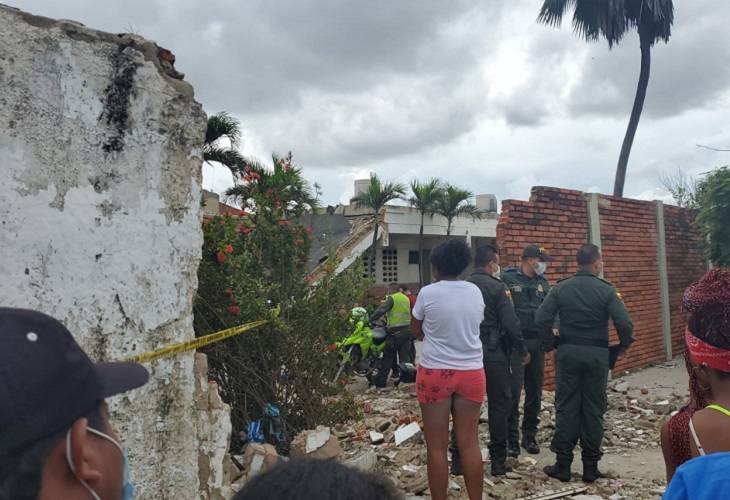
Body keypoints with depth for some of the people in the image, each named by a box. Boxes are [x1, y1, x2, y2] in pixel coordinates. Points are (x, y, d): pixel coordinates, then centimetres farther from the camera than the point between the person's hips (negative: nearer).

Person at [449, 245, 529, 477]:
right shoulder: (497, 287, -10)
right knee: (499, 406, 8)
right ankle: (498, 462, 14)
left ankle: (458, 460, 15)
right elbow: (511, 323, -13)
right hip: (493, 353, -4)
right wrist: (523, 351, 0)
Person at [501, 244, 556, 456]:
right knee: (513, 391, -5)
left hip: (537, 342, 6)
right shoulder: (507, 278, -6)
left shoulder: (543, 282, 13)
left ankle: (530, 435, 24)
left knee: (535, 391, 11)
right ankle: (512, 438, 6)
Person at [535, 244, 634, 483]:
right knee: (593, 410, 9)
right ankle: (590, 466, 16)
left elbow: (541, 320, -8)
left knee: (566, 408, 6)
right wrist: (625, 345, 5)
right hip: (597, 354, -1)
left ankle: (562, 465, 10)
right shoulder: (607, 290, -6)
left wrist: (550, 345, 5)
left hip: (568, 352, 1)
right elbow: (624, 324, -14)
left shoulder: (560, 288, -1)